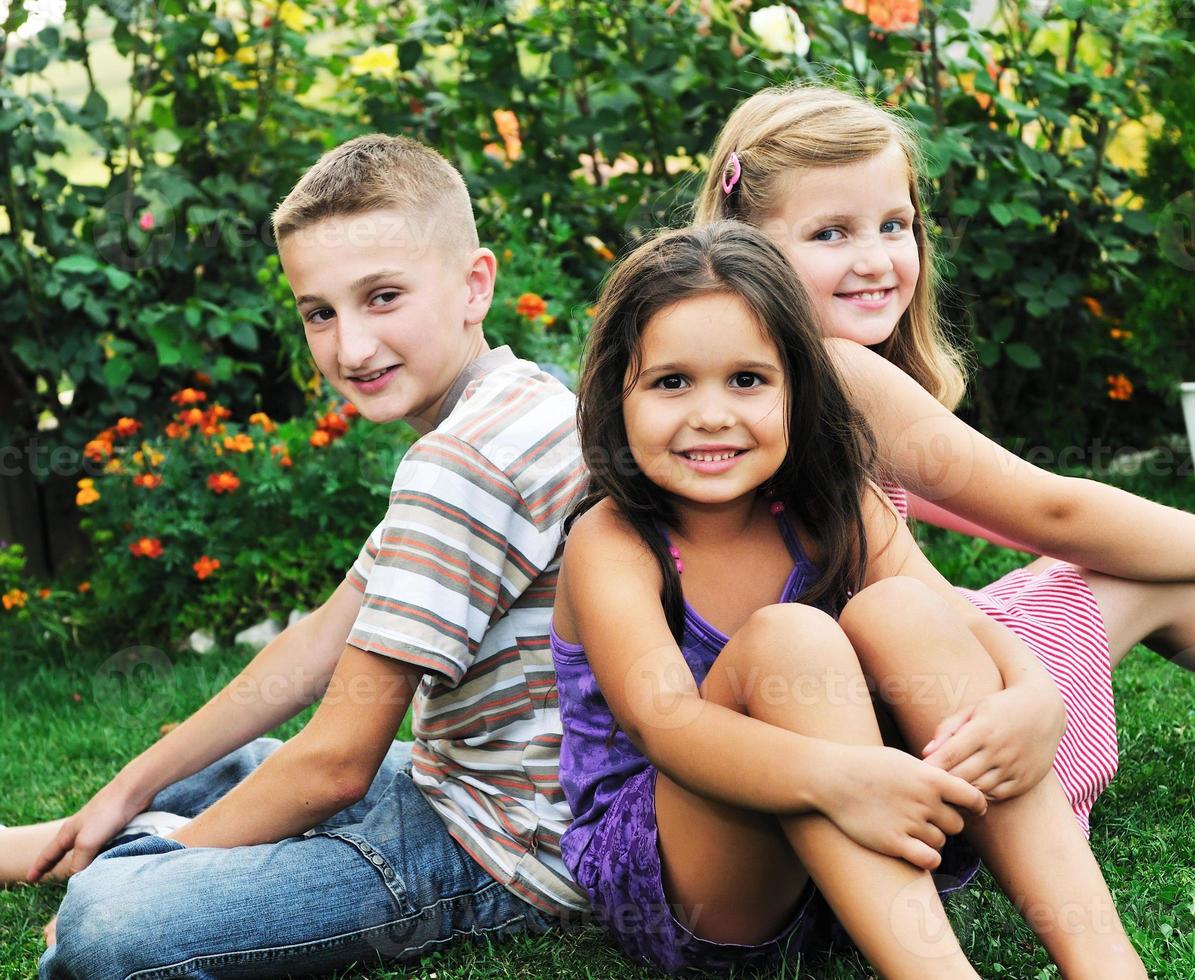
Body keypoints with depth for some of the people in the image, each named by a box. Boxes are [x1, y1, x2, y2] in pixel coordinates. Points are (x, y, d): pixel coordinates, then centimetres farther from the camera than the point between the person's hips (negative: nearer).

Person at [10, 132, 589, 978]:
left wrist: (166, 862, -6)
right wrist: (132, 788, 13)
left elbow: (335, 764, -20)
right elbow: (325, 640, 13)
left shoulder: (463, 462, -24)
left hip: (497, 849, -11)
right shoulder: (512, 411, 11)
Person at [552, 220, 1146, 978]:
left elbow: (965, 625, -12)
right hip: (660, 885, -4)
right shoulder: (609, 543, -15)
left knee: (899, 609, -22)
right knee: (789, 638, -29)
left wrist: (1035, 701, -36)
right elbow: (661, 720, -31)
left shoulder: (836, 510, -1)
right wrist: (834, 777, -48)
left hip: (838, 867, 4)